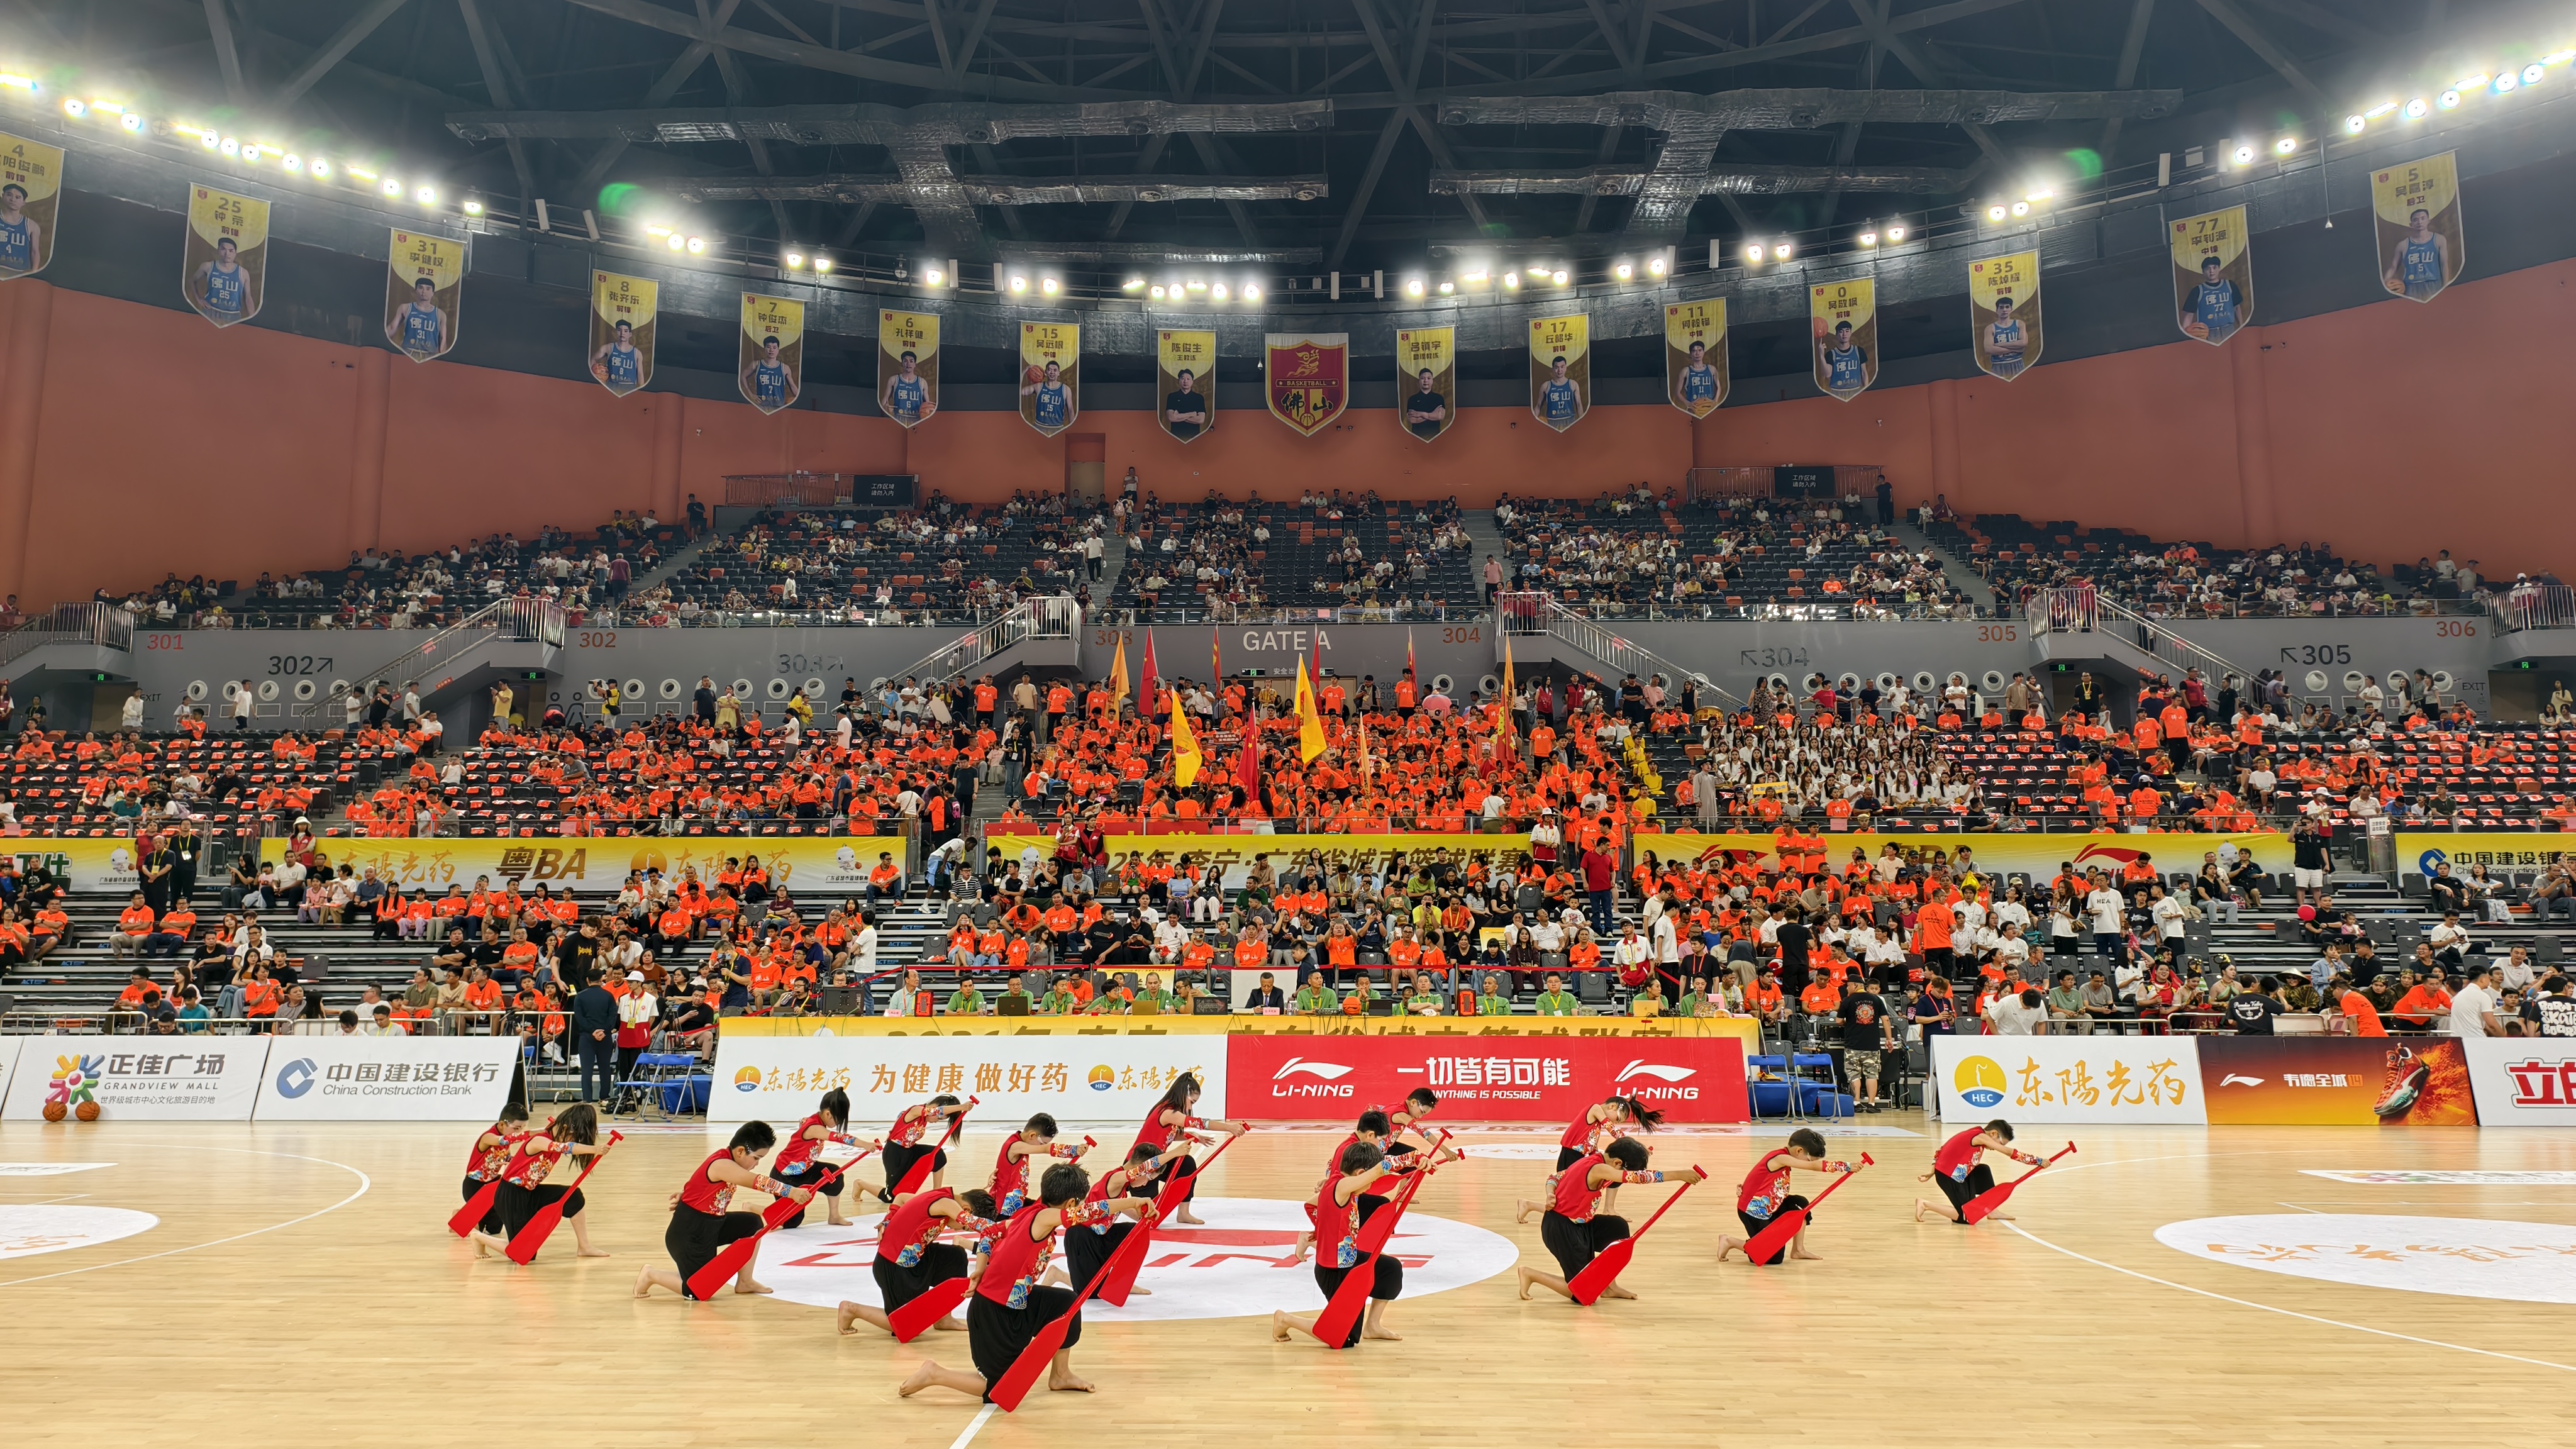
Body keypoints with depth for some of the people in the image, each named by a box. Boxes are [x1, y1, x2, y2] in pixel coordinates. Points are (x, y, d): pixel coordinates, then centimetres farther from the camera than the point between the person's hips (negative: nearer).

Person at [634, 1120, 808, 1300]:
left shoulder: (726, 1160, 3)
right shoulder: (723, 1165, -28)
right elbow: (759, 1182, -37)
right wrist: (791, 1192, -39)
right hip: (688, 1233, -10)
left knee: (753, 1223, 7)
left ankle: (745, 1281, 15)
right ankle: (652, 1275, 14)